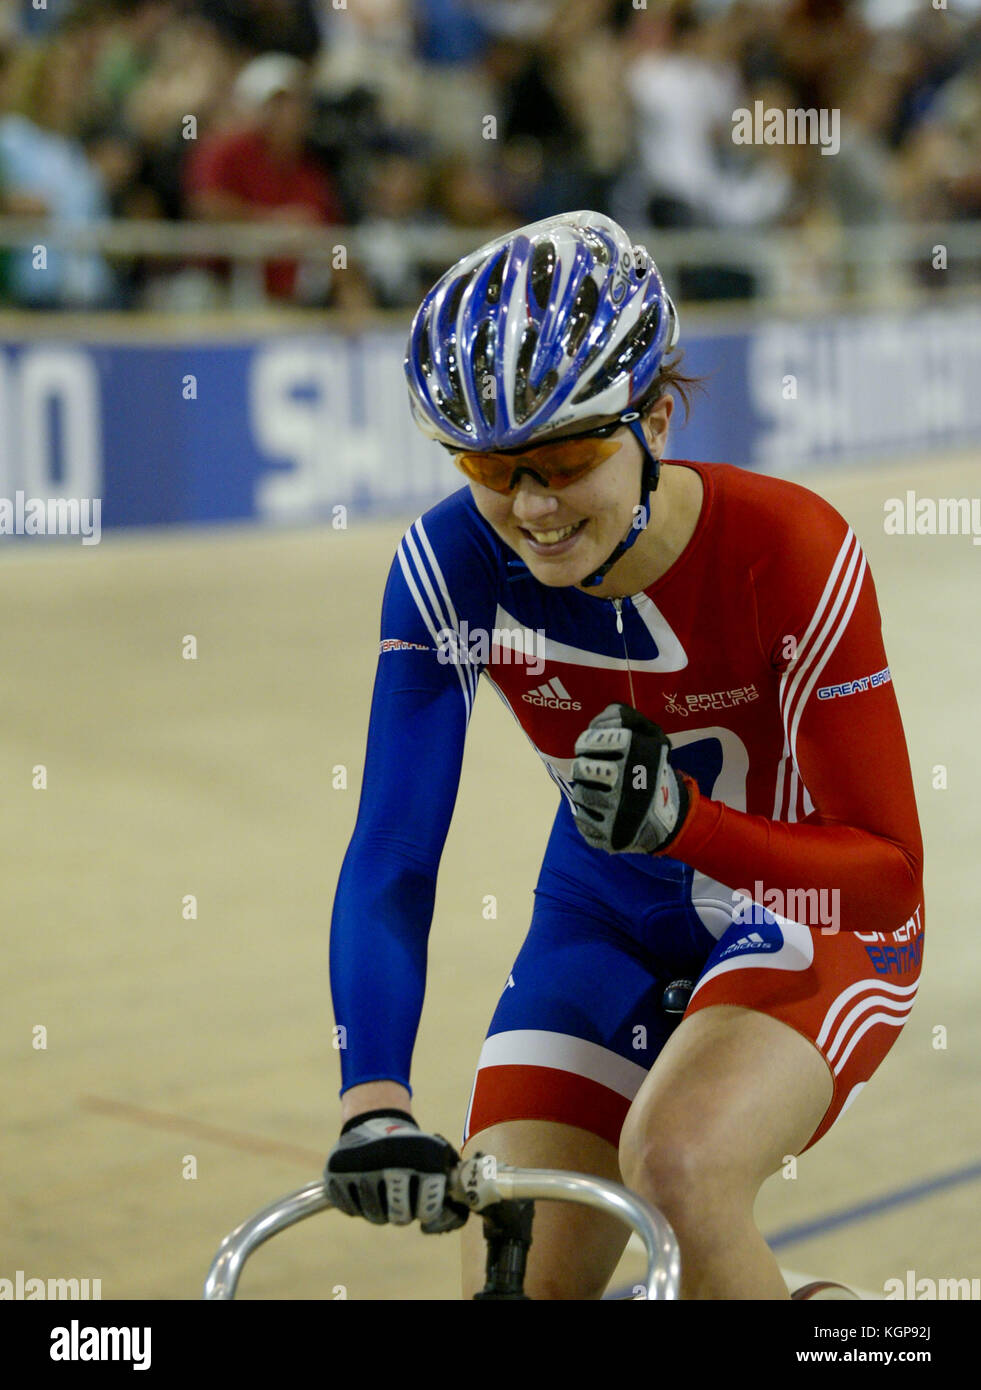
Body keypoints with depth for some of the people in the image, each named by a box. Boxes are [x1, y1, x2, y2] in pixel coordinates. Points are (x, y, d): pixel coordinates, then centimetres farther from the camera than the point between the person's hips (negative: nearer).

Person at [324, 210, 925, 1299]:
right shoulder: (451, 566, -20)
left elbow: (888, 871, -24)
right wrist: (374, 1104, -39)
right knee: (513, 1280, -7)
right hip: (608, 925, 4)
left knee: (677, 1161, -31)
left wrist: (681, 818, -42)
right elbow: (390, 854, -24)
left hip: (812, 917, -3)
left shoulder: (787, 550, -28)